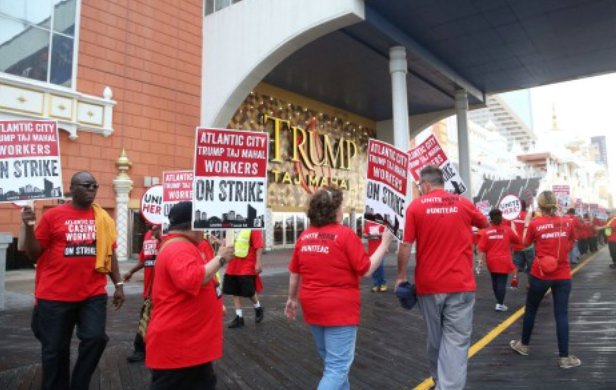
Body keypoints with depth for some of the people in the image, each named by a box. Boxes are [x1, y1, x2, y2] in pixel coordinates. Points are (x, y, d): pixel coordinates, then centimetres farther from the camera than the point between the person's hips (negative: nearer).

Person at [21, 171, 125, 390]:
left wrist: (118, 284, 8)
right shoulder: (53, 215, -3)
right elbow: (34, 254, 1)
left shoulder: (103, 218, 5)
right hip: (55, 296, -2)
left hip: (93, 294, 2)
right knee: (55, 350, 10)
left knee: (96, 338, -5)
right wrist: (29, 227, -15)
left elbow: (109, 253, 12)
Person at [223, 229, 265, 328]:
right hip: (232, 267, 7)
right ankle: (239, 317, 19)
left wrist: (258, 263, -20)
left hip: (247, 268, -7)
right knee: (235, 293, 9)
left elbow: (259, 246, -16)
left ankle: (258, 308, 30)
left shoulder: (253, 228, -12)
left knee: (250, 292, 2)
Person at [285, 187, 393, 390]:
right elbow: (366, 270, -11)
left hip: (313, 307, 7)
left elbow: (294, 273, 10)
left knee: (332, 360, 25)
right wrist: (384, 244, -3)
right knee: (338, 366, 2)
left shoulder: (304, 236, 3)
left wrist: (292, 299, 23)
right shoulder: (345, 234, -14)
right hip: (340, 309, -6)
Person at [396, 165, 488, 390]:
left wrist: (401, 276, 6)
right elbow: (485, 224, 23)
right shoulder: (464, 204, 3)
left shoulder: (416, 206, -4)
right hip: (460, 284, 0)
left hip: (428, 284, 1)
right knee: (456, 341, 1)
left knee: (435, 337, 18)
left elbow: (406, 246, -5)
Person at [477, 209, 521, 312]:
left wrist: (481, 259, -2)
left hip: (492, 261, 2)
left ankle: (499, 302, 24)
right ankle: (500, 304, -3)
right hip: (504, 261, -2)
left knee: (495, 282, 15)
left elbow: (482, 248, -8)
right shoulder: (507, 229, -5)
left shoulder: (486, 231, -7)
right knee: (502, 282, 0)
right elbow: (518, 241, 10)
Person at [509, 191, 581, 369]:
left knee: (531, 310, 15)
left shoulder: (535, 224, -10)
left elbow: (525, 243, 4)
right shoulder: (566, 222, 0)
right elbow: (571, 243, 14)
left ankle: (524, 345, 30)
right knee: (561, 315, 4)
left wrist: (527, 222, 8)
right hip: (563, 275, 2)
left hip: (540, 275, -2)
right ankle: (564, 357, 7)